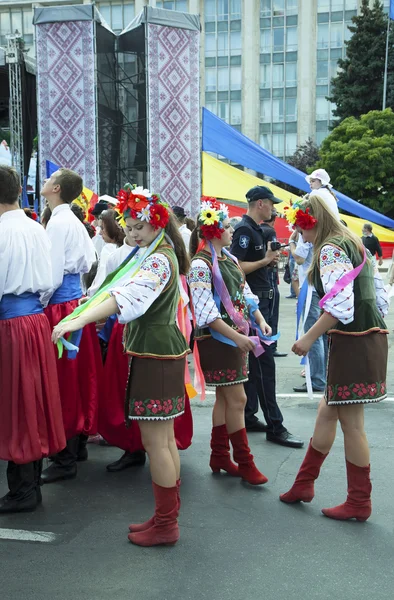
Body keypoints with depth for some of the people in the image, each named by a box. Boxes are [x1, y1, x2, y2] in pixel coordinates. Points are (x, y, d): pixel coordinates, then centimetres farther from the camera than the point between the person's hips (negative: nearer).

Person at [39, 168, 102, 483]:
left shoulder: (58, 222, -15)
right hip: (76, 300, 9)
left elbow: (53, 274, -19)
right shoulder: (73, 221, 12)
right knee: (79, 375, 15)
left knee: (65, 379, -2)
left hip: (61, 306, -9)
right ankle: (79, 444, 27)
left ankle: (66, 460, 7)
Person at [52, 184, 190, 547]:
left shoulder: (158, 260, -16)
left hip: (155, 354, -11)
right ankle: (168, 516, 25)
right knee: (165, 439, 15)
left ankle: (165, 525, 6)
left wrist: (78, 321, -42)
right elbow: (131, 297, 26)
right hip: (163, 349, 11)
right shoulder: (160, 255, 17)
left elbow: (127, 296, -32)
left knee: (155, 442, -4)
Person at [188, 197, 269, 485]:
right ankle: (244, 462, 7)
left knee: (225, 397, 13)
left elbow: (245, 293, 16)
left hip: (237, 336, 8)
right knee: (237, 399, -4)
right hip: (217, 339, -8)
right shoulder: (201, 265, -16)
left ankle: (219, 456, 24)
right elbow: (206, 313, -21)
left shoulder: (229, 259, 10)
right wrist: (236, 337, -23)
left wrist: (260, 320, 3)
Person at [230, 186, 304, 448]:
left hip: (260, 301, 10)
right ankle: (275, 426, -5)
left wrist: (269, 259, 3)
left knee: (253, 361, 12)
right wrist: (265, 260, -14)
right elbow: (237, 267, -22)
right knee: (264, 363, -8)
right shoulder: (244, 230, -14)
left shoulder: (256, 230, 15)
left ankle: (248, 417, 19)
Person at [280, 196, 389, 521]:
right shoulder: (355, 245, 17)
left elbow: (339, 305, -23)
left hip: (352, 342, -10)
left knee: (351, 422, 1)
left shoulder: (330, 250, -12)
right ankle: (303, 485, 26)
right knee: (328, 411, 15)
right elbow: (380, 296, 17)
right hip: (371, 336, 10)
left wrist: (309, 338, -15)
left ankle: (359, 503, 15)